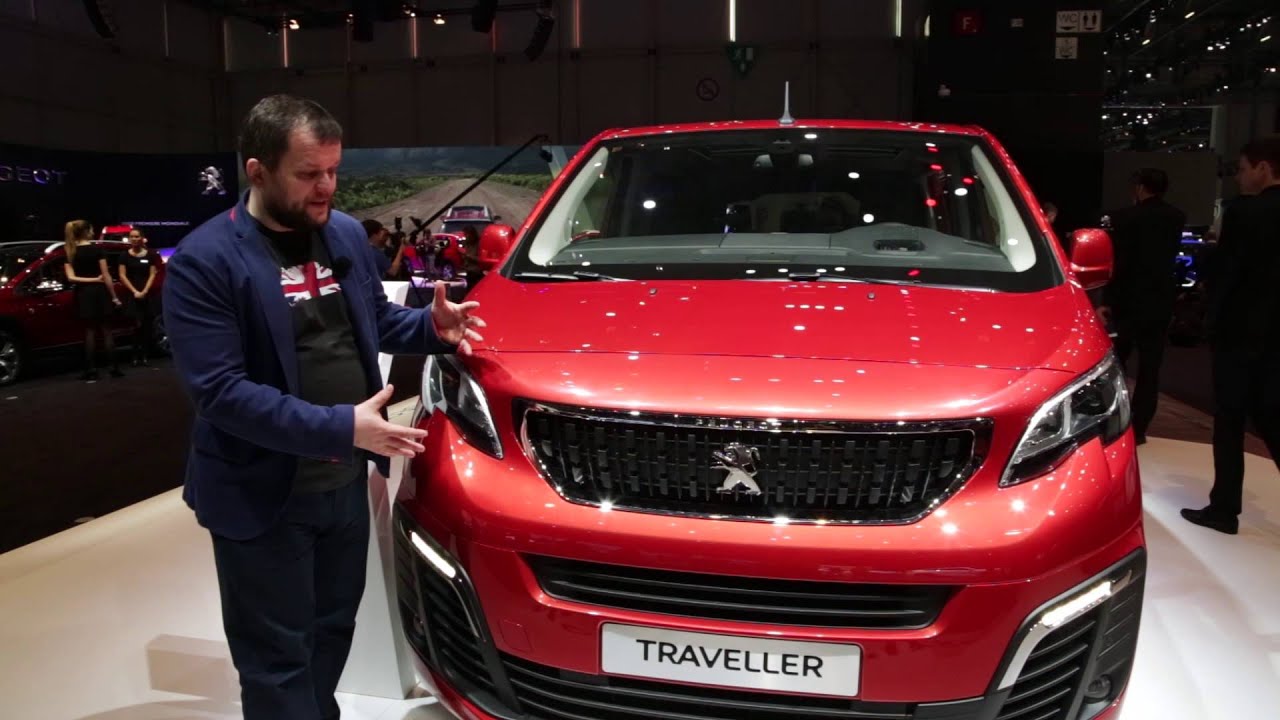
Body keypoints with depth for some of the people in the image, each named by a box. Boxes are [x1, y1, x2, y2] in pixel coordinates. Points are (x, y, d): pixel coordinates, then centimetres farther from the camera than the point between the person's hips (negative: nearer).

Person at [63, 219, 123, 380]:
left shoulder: (70, 253, 4)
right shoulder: (96, 249, -7)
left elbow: (71, 277, -7)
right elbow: (106, 275, -8)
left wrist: (91, 280, -4)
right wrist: (114, 296, -4)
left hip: (83, 295, 3)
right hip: (99, 292, -3)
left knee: (89, 332, 7)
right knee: (106, 331, 3)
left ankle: (91, 371, 3)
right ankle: (114, 368, 1)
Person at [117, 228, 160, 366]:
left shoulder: (150, 255, 7)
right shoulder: (125, 256, 6)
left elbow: (152, 275, 4)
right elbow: (122, 276, 2)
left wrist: (144, 291, -7)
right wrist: (134, 291, -8)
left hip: (148, 294, 1)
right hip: (132, 295, -1)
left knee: (147, 326, 0)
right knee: (137, 325, -9)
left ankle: (146, 356, 4)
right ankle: (136, 356, -6)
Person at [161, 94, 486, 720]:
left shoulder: (347, 234, 3)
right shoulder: (204, 261, -19)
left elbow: (376, 320, 16)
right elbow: (218, 390, -25)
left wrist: (432, 326, -6)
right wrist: (339, 427, -32)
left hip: (346, 481, 7)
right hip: (261, 497, -6)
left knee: (333, 630, 25)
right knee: (277, 658, 11)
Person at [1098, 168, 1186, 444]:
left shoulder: (1125, 217, -11)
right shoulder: (1178, 218, 4)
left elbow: (1118, 264, -13)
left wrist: (1107, 301, -9)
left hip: (1129, 300, -3)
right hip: (1161, 301, 4)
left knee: (1114, 362, 10)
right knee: (1149, 368, 6)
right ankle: (1138, 428, 7)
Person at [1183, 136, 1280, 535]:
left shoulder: (1244, 212, -14)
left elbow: (1223, 273, -13)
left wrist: (1213, 319, 1)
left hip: (1241, 332, -6)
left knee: (1230, 424, 3)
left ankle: (1224, 509, 10)